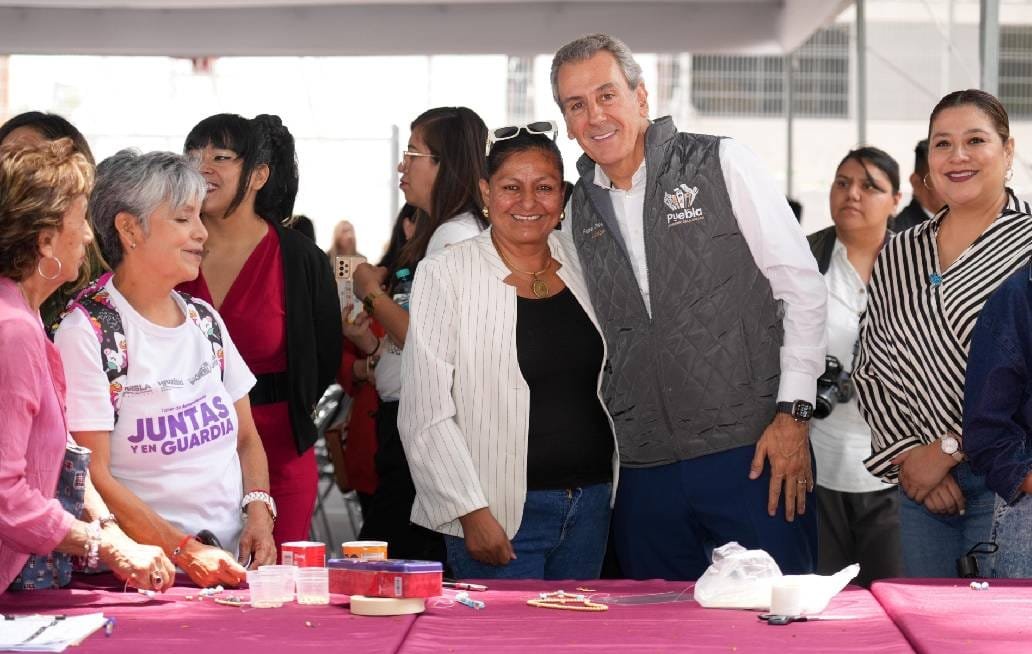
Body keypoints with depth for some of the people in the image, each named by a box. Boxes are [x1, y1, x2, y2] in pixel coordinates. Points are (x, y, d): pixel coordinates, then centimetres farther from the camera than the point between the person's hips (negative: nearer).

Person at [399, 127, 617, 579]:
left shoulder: (579, 264, 8)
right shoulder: (446, 275, -6)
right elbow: (426, 415, -10)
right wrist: (472, 512, -15)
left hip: (591, 505, 5)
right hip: (498, 515, -5)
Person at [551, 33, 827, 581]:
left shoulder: (721, 165, -2)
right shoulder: (580, 211, 11)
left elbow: (801, 285, -4)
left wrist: (793, 412, -10)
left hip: (751, 450, -4)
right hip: (644, 467, 4)